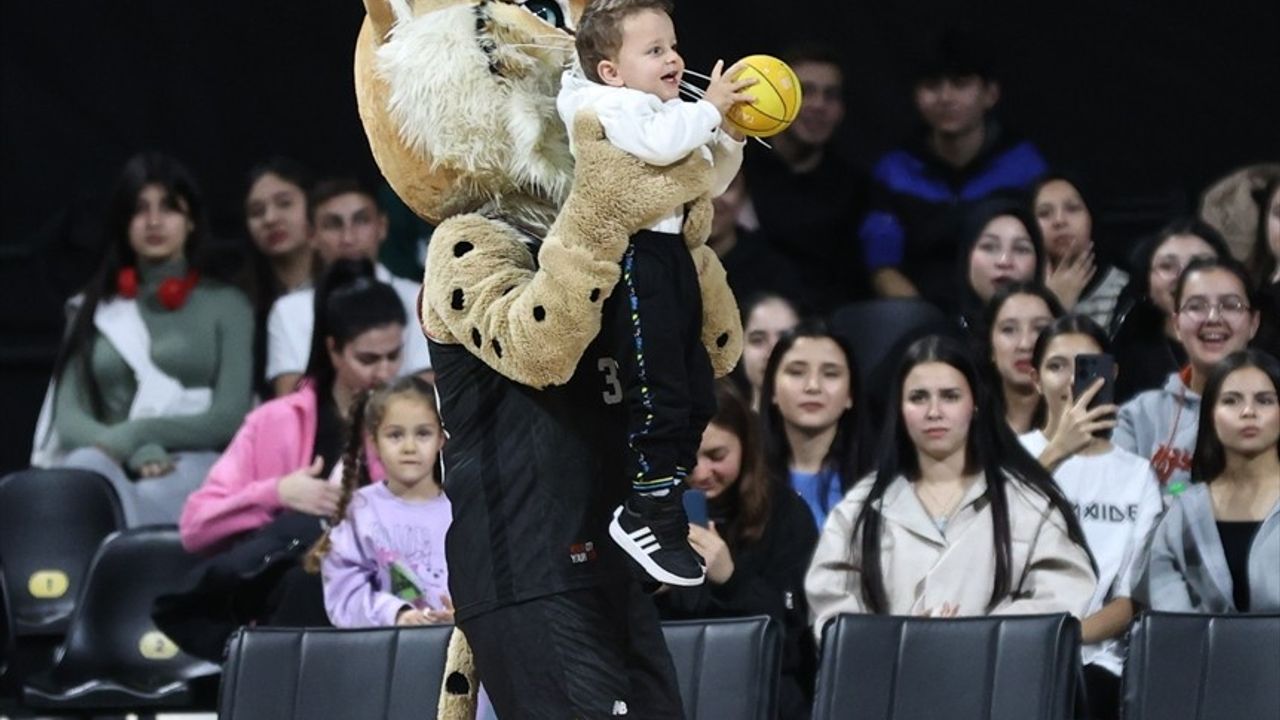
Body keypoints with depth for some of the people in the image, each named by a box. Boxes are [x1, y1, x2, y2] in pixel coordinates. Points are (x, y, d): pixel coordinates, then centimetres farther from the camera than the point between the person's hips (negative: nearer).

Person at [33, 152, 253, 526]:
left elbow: (228, 418, 4)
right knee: (88, 467, -37)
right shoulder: (93, 310, 23)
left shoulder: (226, 305, 17)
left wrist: (137, 434, -13)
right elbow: (69, 420, 10)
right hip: (115, 467, 2)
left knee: (146, 498, -39)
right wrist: (138, 455, -12)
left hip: (195, 471, -2)